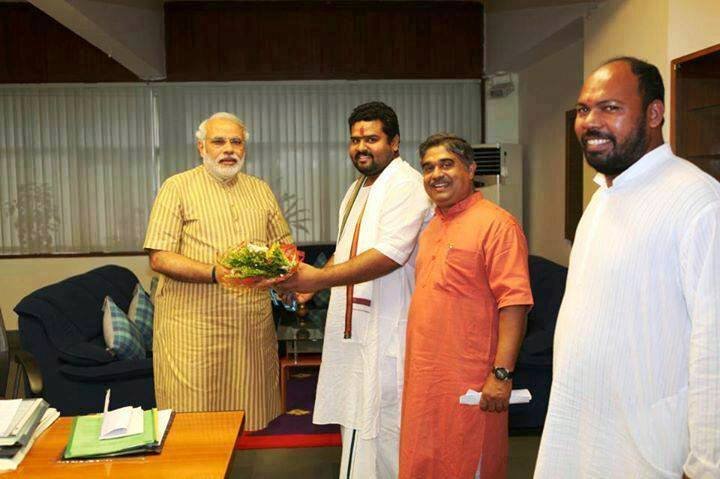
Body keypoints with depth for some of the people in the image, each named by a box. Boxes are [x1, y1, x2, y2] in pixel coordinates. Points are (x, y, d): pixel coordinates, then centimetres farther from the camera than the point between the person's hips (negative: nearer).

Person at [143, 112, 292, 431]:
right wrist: (215, 273, -21)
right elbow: (159, 258, -8)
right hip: (194, 325, -4)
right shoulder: (178, 187, 0)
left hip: (253, 326, 4)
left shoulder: (261, 189, 15)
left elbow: (285, 244, 20)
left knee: (251, 418, 9)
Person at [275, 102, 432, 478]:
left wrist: (320, 278, -26)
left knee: (376, 425, -3)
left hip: (387, 330, -9)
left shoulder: (405, 185, -13)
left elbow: (390, 254, -25)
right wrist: (311, 283, 10)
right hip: (354, 325, 9)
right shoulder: (358, 190, 18)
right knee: (356, 416, 16)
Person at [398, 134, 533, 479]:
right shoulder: (432, 227, 15)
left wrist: (502, 373, -23)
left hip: (470, 382, -8)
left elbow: (514, 302, -18)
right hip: (424, 378, 8)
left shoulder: (496, 223, -11)